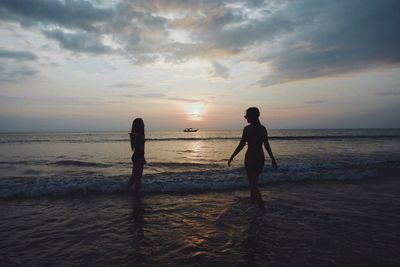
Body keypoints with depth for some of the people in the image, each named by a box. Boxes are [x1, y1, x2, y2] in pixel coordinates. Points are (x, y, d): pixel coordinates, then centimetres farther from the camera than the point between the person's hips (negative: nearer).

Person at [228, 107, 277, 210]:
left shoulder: (247, 128, -13)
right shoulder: (263, 128, 3)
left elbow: (241, 145, -15)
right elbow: (267, 145, 4)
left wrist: (231, 157, -7)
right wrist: (273, 159, 11)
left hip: (250, 157, -6)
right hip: (261, 157, 6)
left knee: (253, 182, 2)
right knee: (254, 179, 25)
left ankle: (261, 205, -3)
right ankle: (252, 198, 41)